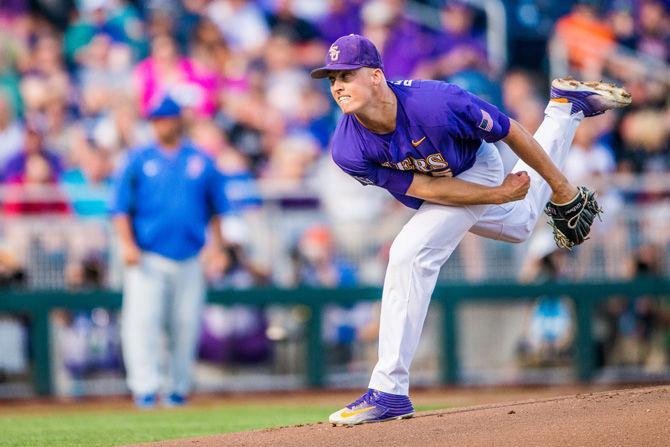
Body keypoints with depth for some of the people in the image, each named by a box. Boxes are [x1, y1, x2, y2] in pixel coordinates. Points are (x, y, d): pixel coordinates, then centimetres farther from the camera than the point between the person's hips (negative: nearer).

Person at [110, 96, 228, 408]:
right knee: (143, 320, -14)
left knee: (186, 324, 2)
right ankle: (146, 386, -15)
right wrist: (127, 244, -10)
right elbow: (121, 207, 3)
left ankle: (177, 386, 14)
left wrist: (217, 244, 8)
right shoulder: (139, 160, 5)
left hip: (188, 259, 2)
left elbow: (216, 207, 16)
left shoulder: (201, 162, 10)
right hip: (148, 258, -2)